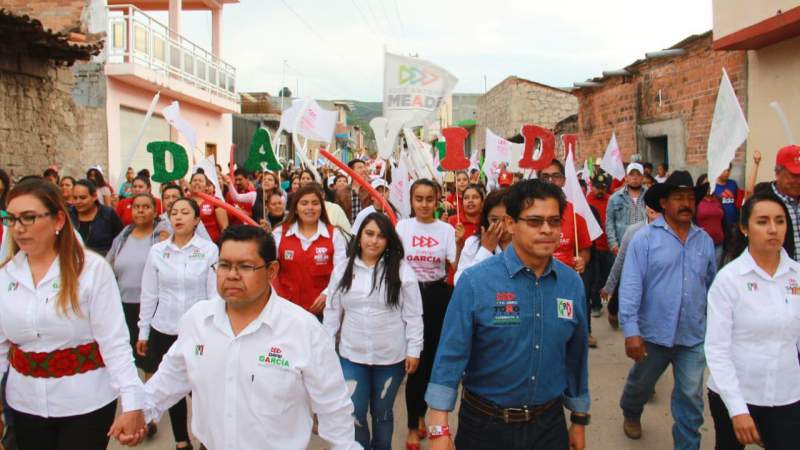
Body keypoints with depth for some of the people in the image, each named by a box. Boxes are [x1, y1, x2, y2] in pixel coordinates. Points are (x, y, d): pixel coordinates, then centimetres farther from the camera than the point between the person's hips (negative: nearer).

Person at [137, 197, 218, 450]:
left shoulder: (210, 250, -5)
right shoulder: (157, 251, 2)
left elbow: (215, 293, -5)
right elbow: (149, 294, 6)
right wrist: (143, 332, 7)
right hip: (163, 330, 2)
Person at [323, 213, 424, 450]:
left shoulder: (402, 270, -7)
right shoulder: (342, 269, 0)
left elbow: (413, 315, -5)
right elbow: (332, 311, 5)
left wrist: (414, 350, -7)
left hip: (391, 356, -1)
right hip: (352, 355, 2)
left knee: (382, 412, 15)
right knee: (353, 414, 4)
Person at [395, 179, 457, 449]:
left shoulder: (446, 229, 0)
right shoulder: (402, 226, -1)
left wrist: (462, 244, -22)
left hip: (437, 295, 1)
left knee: (432, 357, 10)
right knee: (415, 359, -1)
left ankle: (420, 414, 32)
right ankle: (413, 426, 13)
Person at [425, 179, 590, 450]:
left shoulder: (572, 283, -3)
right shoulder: (475, 281, -17)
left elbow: (576, 356, 6)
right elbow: (450, 355, -17)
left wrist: (579, 420, 13)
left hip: (549, 425, 3)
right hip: (485, 425, -2)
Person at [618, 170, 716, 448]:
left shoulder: (704, 240, 3)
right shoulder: (645, 238, -10)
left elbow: (712, 285, 12)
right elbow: (630, 286, -15)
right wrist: (631, 331, -20)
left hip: (694, 336, 2)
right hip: (653, 333, -2)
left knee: (691, 398, 5)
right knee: (640, 383, 21)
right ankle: (631, 414, 51)